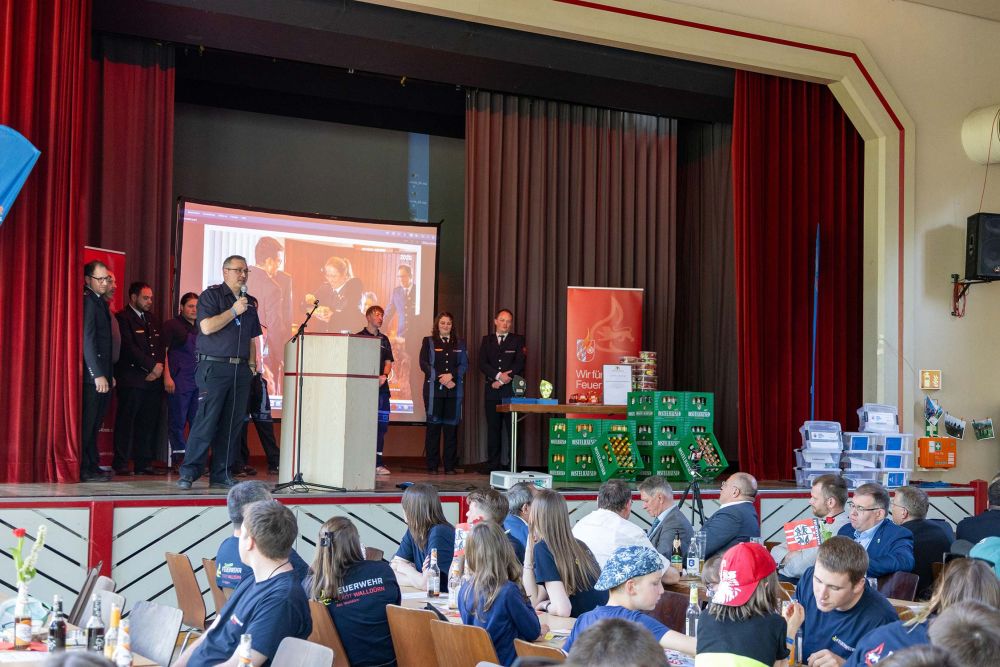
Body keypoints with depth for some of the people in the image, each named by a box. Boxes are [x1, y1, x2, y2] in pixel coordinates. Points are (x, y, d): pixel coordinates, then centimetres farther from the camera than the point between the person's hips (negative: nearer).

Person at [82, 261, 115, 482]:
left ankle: (92, 467, 16)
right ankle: (83, 470, 1)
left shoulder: (101, 302, 18)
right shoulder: (88, 302, -11)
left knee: (94, 424, 11)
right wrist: (98, 375, -21)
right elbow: (88, 341, -18)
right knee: (87, 424, -4)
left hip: (102, 375, 9)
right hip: (92, 375, -9)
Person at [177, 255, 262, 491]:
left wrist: (252, 364, 10)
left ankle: (221, 475, 9)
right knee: (206, 422, -10)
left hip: (241, 370, 6)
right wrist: (233, 311, -11)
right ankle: (188, 472, -2)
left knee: (232, 424, 4)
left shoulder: (250, 302, 18)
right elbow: (207, 327, -15)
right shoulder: (211, 295, -1)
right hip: (214, 367, -6)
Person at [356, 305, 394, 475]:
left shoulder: (384, 339, 18)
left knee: (381, 423, 3)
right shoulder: (359, 337, 3)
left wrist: (384, 376, -5)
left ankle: (377, 463, 7)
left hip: (381, 386, 5)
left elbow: (388, 361, 15)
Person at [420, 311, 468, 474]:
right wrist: (441, 379, -10)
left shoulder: (459, 343, 16)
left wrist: (451, 375, -11)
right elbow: (424, 363, 0)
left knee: (451, 427, 0)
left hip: (454, 390, 2)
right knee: (433, 426, -3)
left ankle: (450, 466, 3)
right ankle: (432, 466, 1)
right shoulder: (428, 342, 10)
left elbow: (464, 364, 7)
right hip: (434, 389, -2)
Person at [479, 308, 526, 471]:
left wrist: (502, 381, -9)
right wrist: (498, 375, -13)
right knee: (493, 427, 4)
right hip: (492, 390, 2)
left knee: (512, 427, -4)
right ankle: (493, 464, 7)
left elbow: (519, 364, -3)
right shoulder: (487, 340, 14)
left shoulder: (518, 340, 8)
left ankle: (513, 465, -3)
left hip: (511, 390, -2)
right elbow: (482, 363, 2)